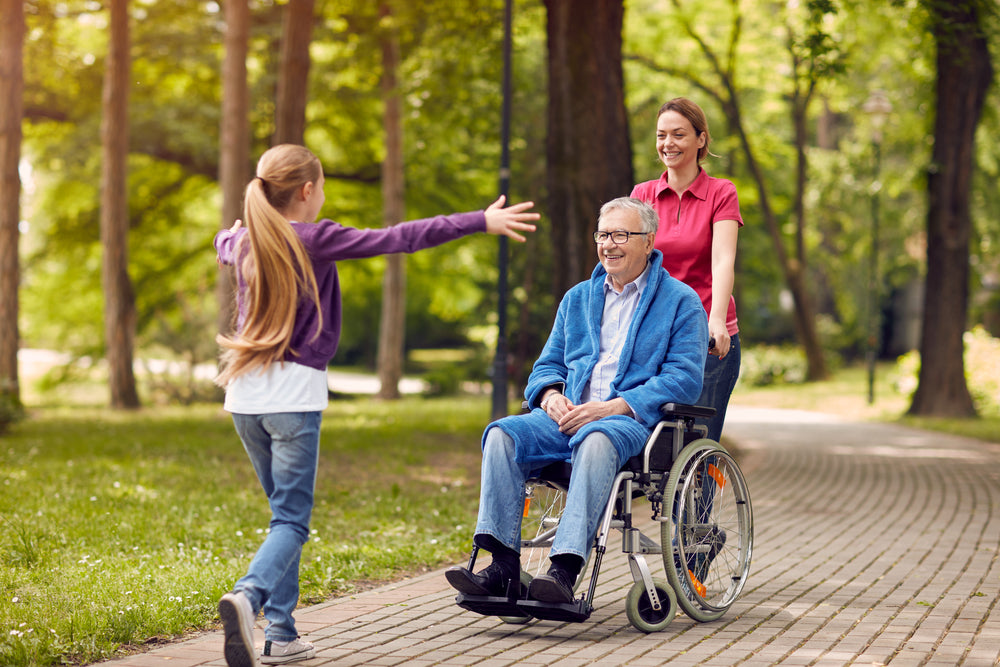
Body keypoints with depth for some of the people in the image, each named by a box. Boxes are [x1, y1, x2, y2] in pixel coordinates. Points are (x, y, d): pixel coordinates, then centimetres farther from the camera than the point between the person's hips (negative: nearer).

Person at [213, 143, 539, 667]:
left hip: (245, 391, 7)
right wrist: (481, 221, -9)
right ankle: (249, 596, -32)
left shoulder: (245, 243, 11)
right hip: (294, 390, -7)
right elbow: (397, 239, -11)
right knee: (291, 520, -6)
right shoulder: (315, 240, -8)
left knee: (286, 512, 15)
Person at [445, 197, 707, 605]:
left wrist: (611, 407, -17)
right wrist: (551, 396, -3)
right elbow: (546, 366, 24)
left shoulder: (680, 302, 6)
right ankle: (503, 563, -31)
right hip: (569, 416, 5)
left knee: (596, 439, -40)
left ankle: (565, 568, -48)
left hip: (635, 421, -5)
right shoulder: (577, 299, 24)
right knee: (502, 434, -24)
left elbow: (685, 379, -6)